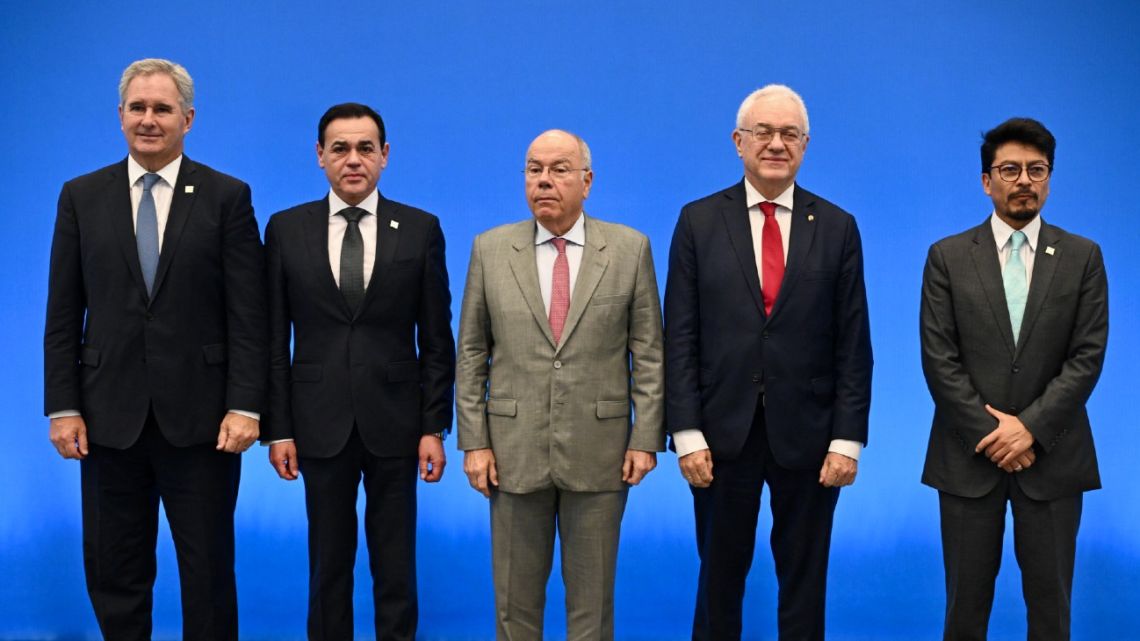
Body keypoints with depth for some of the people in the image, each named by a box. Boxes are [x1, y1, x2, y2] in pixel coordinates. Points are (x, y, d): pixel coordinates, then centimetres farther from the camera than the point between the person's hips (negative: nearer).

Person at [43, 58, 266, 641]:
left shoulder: (227, 197, 0)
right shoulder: (81, 197, 7)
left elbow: (247, 314, -3)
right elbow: (63, 315, 6)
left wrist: (244, 406, -10)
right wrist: (62, 407, -1)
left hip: (200, 417, -2)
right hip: (110, 417, 2)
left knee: (208, 570, 7)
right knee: (113, 572, 11)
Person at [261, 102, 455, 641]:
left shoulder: (420, 229, 0)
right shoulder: (286, 229, 3)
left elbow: (436, 340, 1)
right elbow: (274, 340, 3)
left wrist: (434, 427, -3)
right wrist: (277, 428, -1)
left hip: (395, 423, 0)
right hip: (320, 424, 1)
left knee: (395, 565, 8)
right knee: (328, 563, 10)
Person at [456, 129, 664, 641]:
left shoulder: (630, 249, 0)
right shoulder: (490, 249, 2)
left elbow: (649, 354, 0)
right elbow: (472, 354, 3)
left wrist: (646, 439, -4)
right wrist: (473, 442, -2)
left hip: (599, 451, -1)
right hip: (513, 449, 1)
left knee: (592, 595, 10)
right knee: (515, 596, 11)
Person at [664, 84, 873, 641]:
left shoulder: (837, 227, 3)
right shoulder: (699, 221, 2)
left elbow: (853, 343, 1)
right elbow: (680, 338, -2)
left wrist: (848, 439, -5)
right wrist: (687, 434, -8)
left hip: (807, 435, 0)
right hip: (723, 433, 0)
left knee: (804, 581, 11)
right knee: (719, 578, 12)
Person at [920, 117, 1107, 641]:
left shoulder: (1083, 257, 4)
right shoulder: (947, 257, 2)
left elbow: (1088, 357, -3)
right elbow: (939, 359, -4)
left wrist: (1031, 428, -14)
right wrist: (990, 434, -11)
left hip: (1051, 455, 1)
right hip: (970, 454, 0)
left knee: (1049, 598, 8)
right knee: (967, 597, 8)